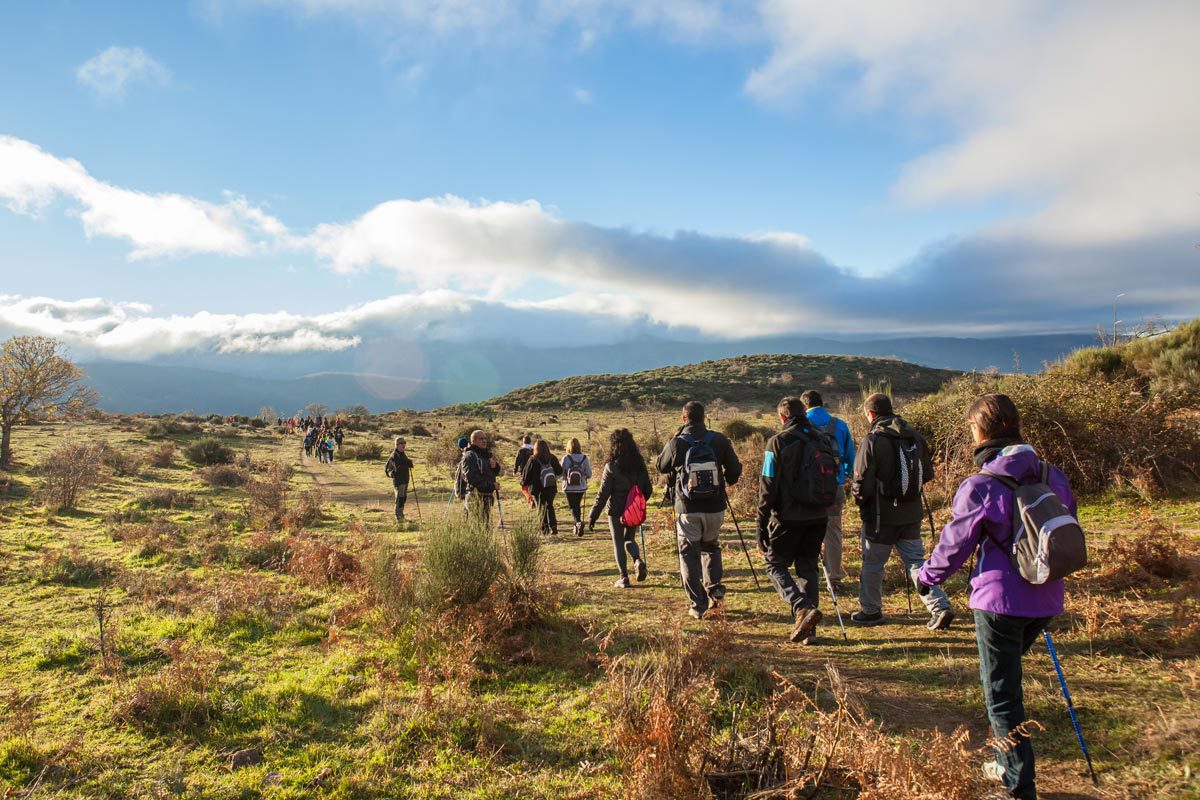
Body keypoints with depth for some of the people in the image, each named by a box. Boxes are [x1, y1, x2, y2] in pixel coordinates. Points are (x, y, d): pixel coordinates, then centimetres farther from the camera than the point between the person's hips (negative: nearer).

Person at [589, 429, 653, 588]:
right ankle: (638, 560, -7)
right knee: (630, 539, 21)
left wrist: (592, 516, -7)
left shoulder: (611, 467, -14)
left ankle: (623, 577, 9)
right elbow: (648, 490, 5)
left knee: (618, 543, 9)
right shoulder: (640, 464, -1)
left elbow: (603, 494, -13)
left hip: (616, 511, -4)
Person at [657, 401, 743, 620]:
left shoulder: (677, 443, -7)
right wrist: (726, 482, 22)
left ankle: (698, 605, 6)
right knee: (711, 547, 24)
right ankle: (715, 589, 8)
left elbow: (662, 467, 10)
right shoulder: (719, 440, -4)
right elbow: (735, 470, 0)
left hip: (688, 509, -2)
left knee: (689, 554, 8)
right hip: (715, 508, 2)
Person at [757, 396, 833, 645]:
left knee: (775, 564, 9)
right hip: (818, 517, 5)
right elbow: (833, 480, 12)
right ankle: (808, 630, 14)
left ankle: (802, 608, -13)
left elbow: (768, 487, -11)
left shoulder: (778, 442, -9)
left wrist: (762, 526, -6)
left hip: (789, 517, -5)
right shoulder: (824, 440, 8)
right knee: (808, 568, 14)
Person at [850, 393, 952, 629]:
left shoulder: (873, 440, -16)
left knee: (872, 563, 11)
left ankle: (870, 611, 23)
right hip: (912, 512, 5)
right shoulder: (915, 437, 3)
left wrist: (859, 498, 4)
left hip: (881, 514, -5)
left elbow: (862, 481, -16)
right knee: (915, 560, 13)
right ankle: (940, 607, 2)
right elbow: (927, 473, 13)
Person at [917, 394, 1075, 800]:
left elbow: (955, 545, -7)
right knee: (1007, 680, 26)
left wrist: (927, 575, 11)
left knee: (1001, 695, 5)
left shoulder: (979, 487, -17)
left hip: (1000, 601, -7)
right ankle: (1010, 764, 36)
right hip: (1046, 602, 7)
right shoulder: (1054, 477, 1)